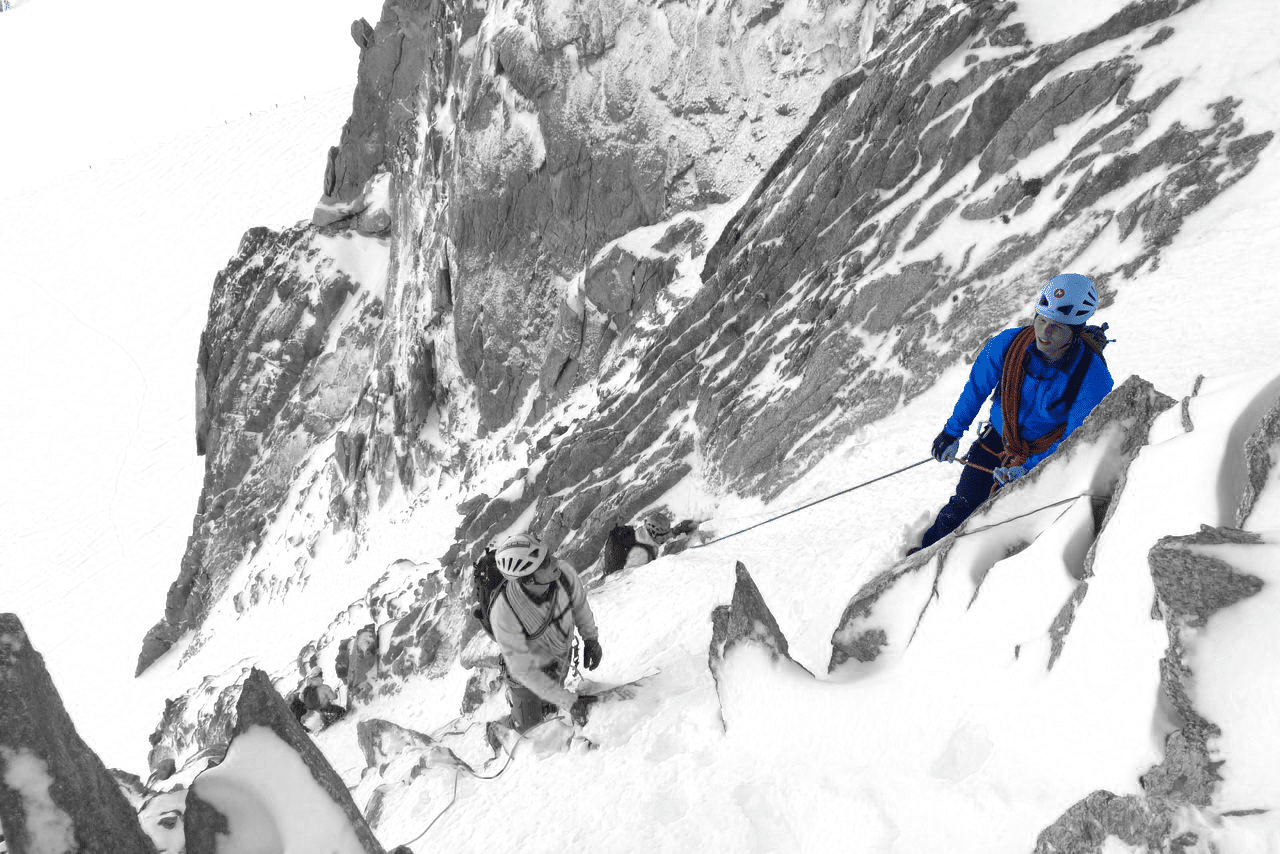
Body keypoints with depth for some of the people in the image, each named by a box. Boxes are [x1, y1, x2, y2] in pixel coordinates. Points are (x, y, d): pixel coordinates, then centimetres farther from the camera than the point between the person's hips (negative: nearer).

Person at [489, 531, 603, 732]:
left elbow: (579, 602, -8)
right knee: (529, 725, 22)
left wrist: (591, 638, 3)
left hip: (563, 655, 4)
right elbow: (524, 671, -32)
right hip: (527, 668, -3)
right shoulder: (504, 615, -44)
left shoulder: (562, 572, -34)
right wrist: (568, 702, -30)